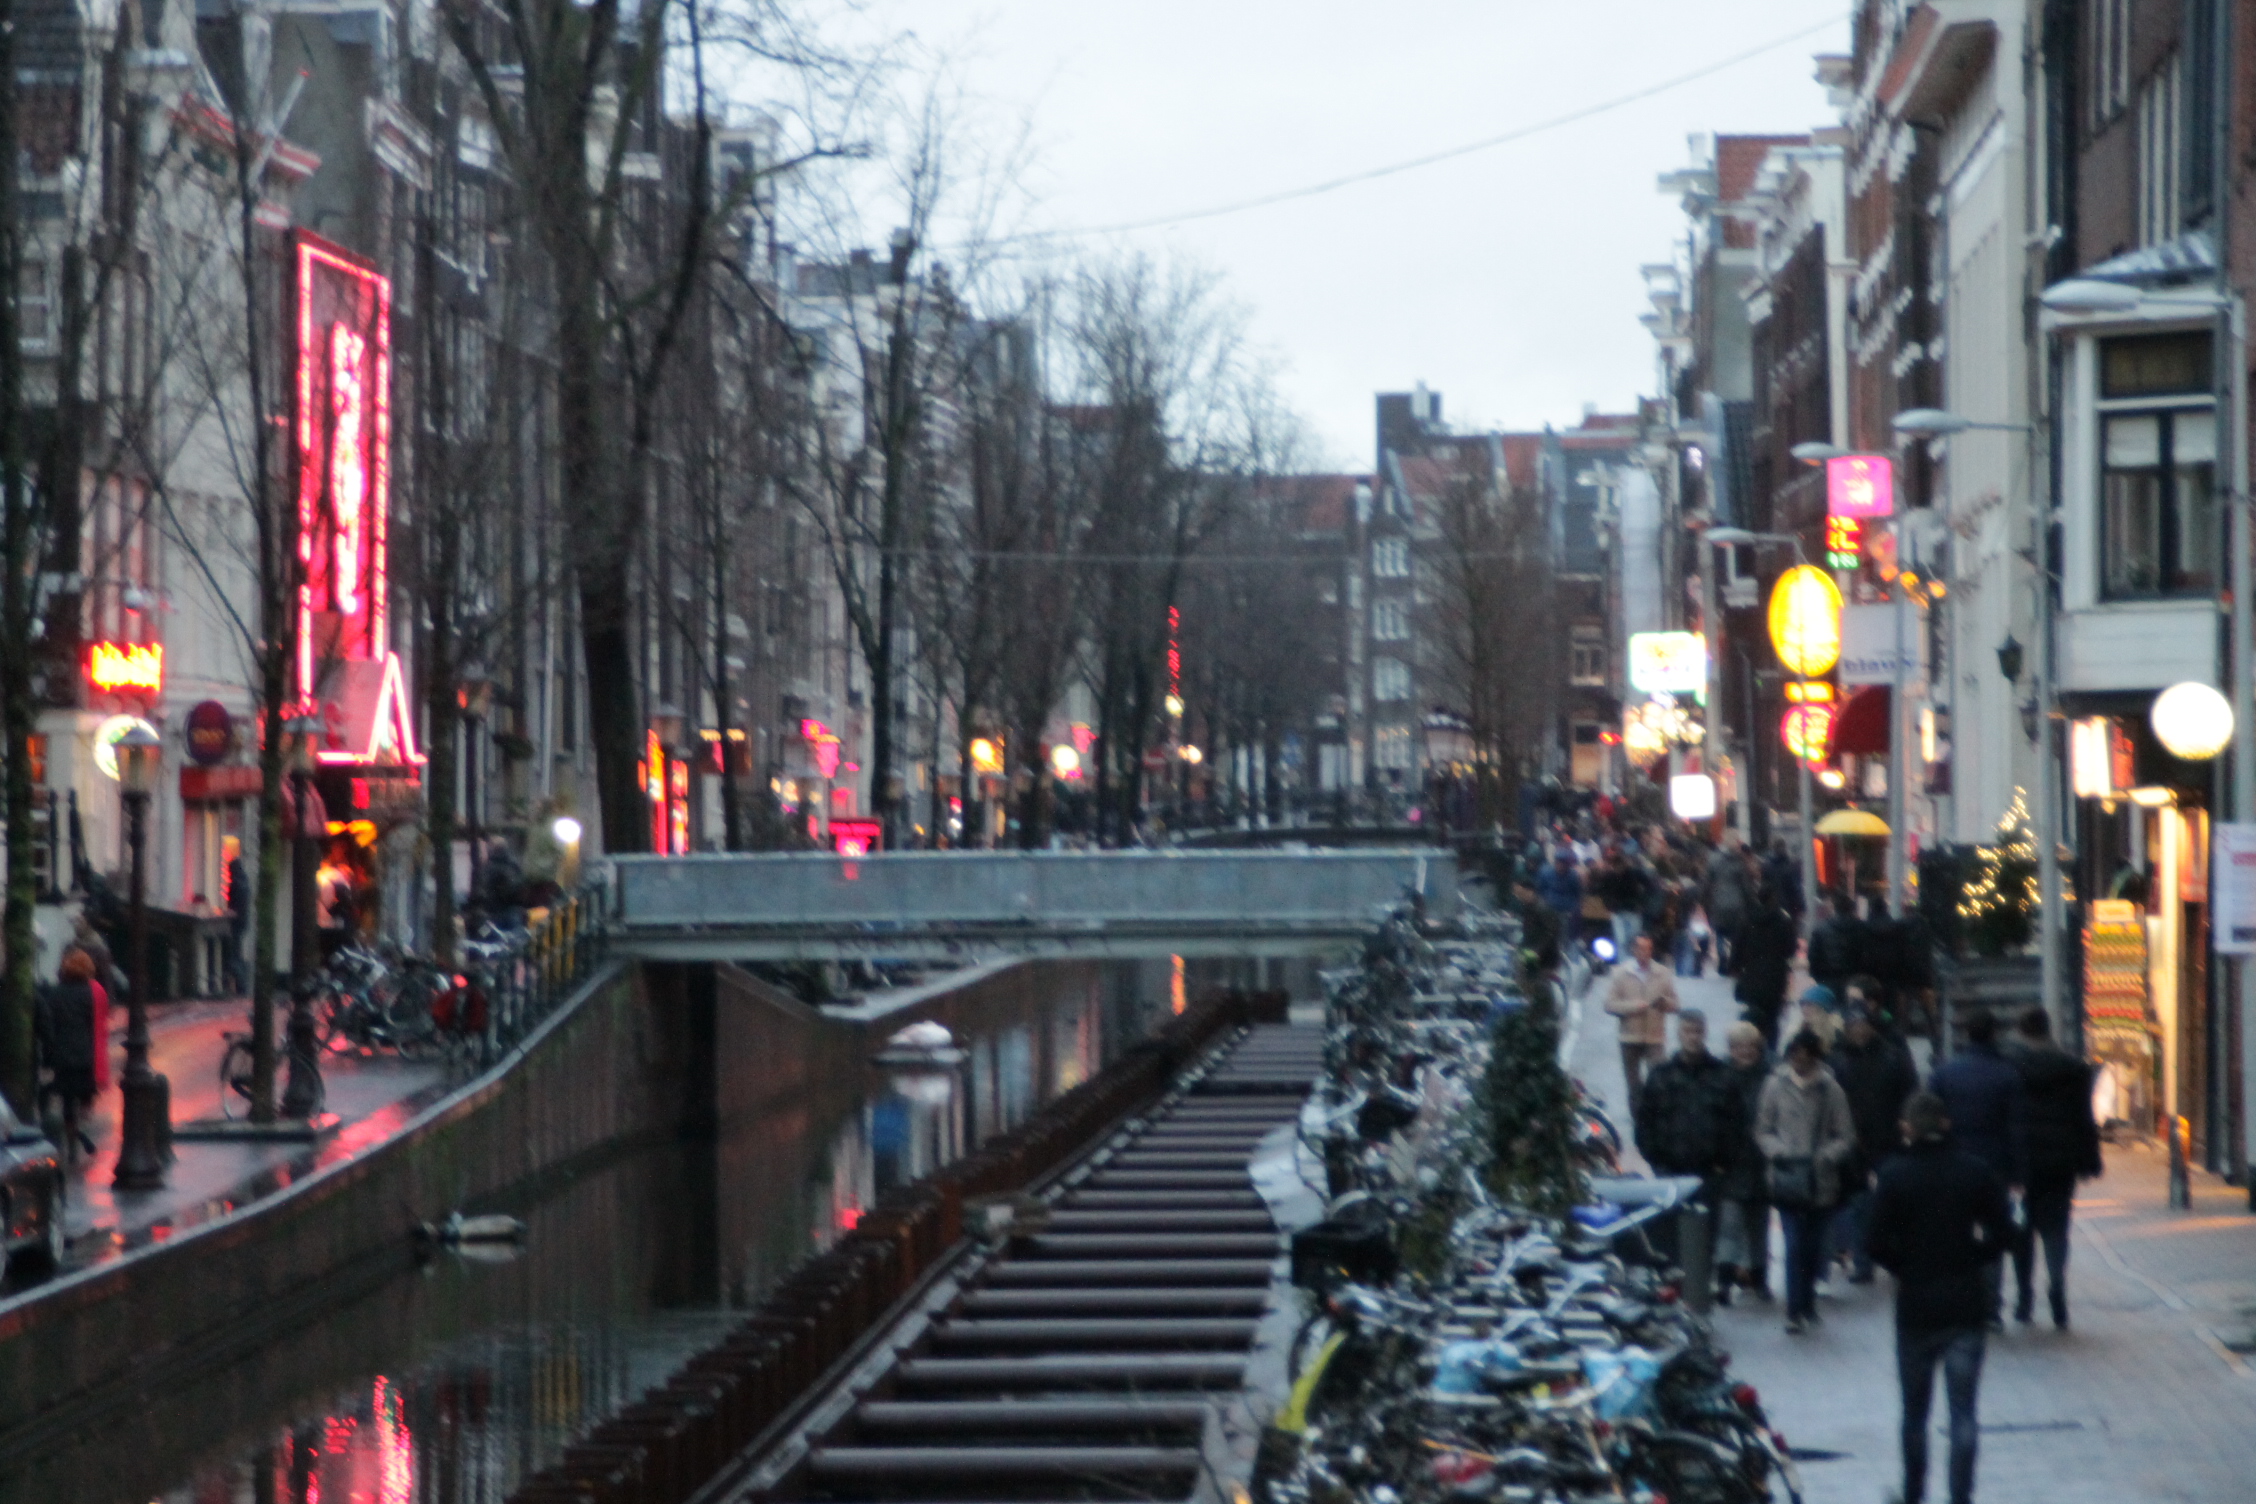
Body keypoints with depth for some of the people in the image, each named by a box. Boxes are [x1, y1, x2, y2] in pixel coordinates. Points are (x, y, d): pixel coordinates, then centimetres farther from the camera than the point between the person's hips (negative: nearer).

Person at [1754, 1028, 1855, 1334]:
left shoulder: (1831, 1089, -3)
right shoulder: (1776, 1085, -1)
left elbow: (1846, 1137, 2)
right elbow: (1763, 1132, 7)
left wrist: (1826, 1156, -15)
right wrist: (1778, 1152, -11)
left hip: (1821, 1181, 1)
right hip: (1787, 1180, -1)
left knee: (1813, 1247, 11)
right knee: (1795, 1244, -9)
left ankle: (1805, 1304, 28)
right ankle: (1796, 1311, -7)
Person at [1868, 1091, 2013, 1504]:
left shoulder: (1893, 1175, -8)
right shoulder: (1974, 1171, -2)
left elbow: (1879, 1244, -12)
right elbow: (2001, 1232, -4)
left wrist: (1905, 1268, 6)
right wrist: (1971, 1261, 9)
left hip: (1915, 1304, -1)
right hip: (1966, 1304, 1)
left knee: (1915, 1409, 15)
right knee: (1963, 1412, 2)